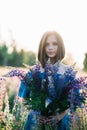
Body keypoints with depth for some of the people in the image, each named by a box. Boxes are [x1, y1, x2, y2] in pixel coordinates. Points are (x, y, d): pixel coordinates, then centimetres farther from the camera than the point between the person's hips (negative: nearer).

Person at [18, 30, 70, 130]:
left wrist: (59, 116, -17)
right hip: (36, 120, 0)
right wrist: (36, 113, -14)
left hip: (59, 121, 0)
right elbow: (25, 97, 2)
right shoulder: (34, 70, -2)